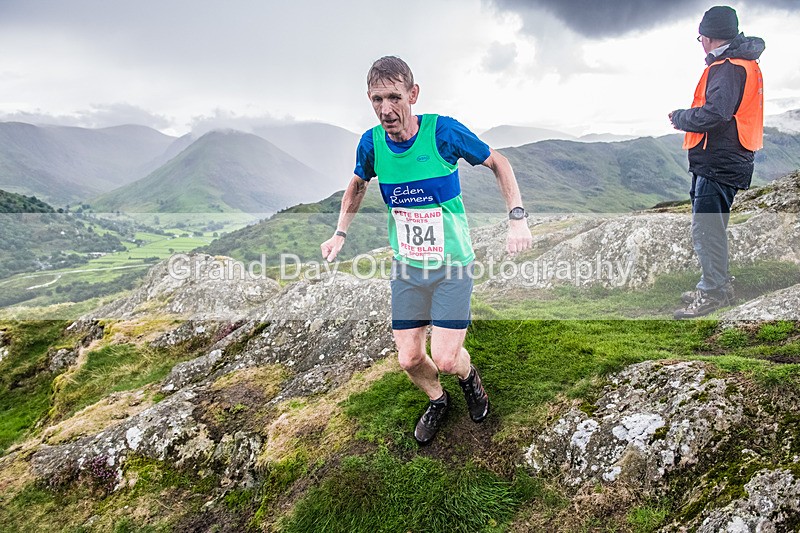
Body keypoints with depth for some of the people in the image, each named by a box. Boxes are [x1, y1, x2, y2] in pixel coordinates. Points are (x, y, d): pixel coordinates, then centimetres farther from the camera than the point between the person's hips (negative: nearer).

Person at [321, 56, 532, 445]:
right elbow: (358, 184, 16)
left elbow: (498, 163, -2)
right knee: (409, 359, 5)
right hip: (406, 267, 3)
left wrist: (517, 218, -12)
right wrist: (340, 233, 9)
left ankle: (468, 376, 32)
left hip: (452, 265, -3)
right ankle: (437, 401, 39)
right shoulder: (371, 142, -7)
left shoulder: (443, 131, -17)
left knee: (445, 360, -7)